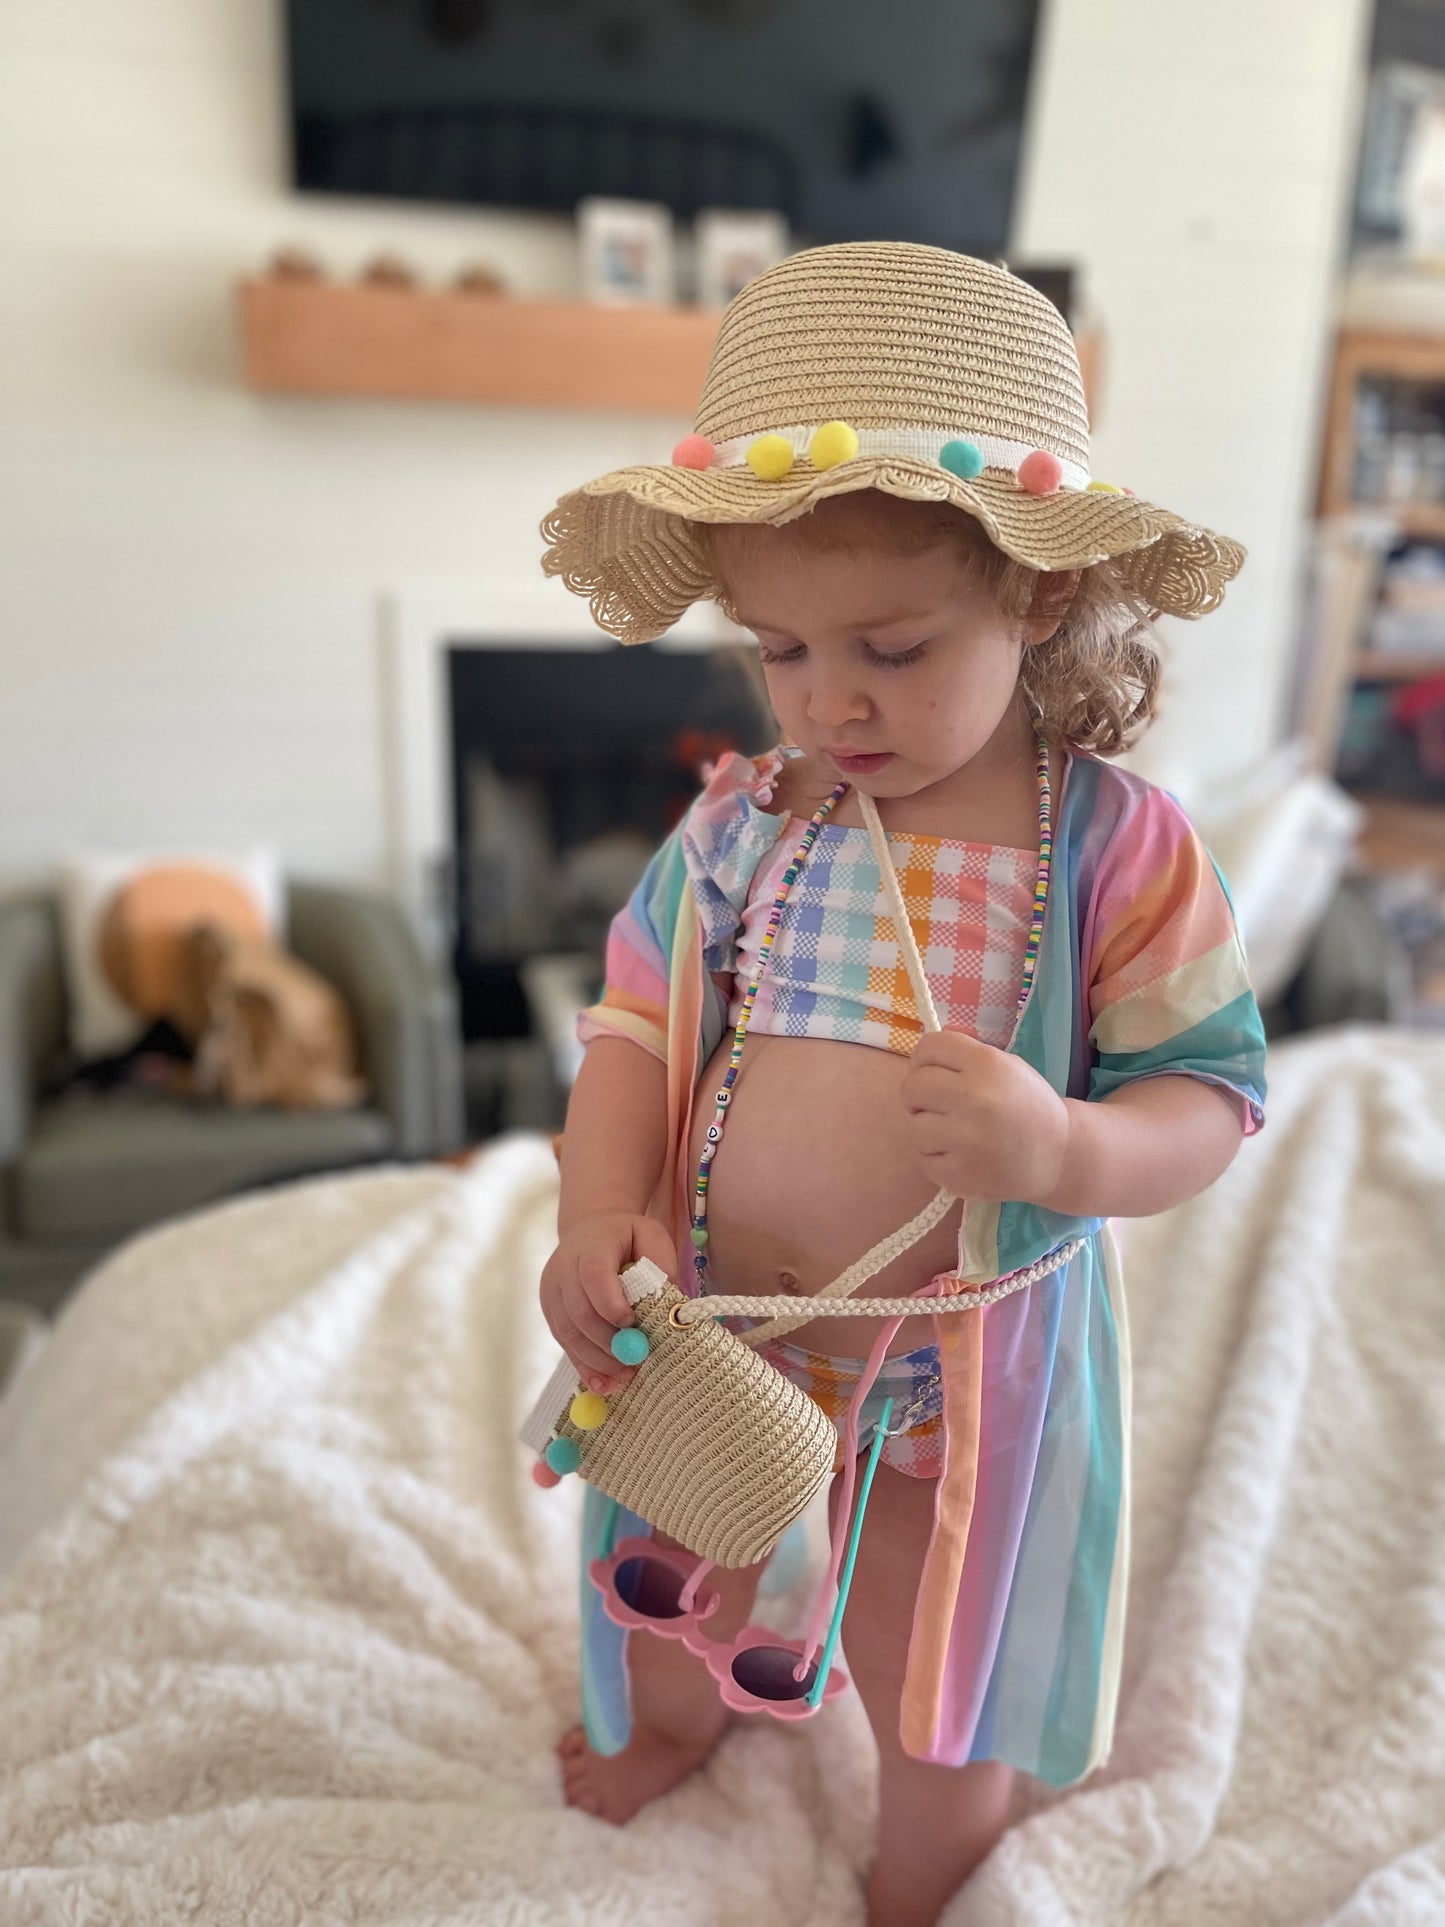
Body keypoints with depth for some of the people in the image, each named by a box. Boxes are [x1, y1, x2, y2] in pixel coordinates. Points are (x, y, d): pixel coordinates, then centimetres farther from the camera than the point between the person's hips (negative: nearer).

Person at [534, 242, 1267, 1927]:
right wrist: (598, 1212, -20)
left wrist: (1065, 1148, -33)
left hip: (955, 1378, -3)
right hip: (710, 1343, 3)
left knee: (948, 1717, 21)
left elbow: (1213, 1095, -12)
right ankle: (675, 1717, 69)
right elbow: (635, 1024, -3)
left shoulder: (1118, 849, -15)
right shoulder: (737, 824, -8)